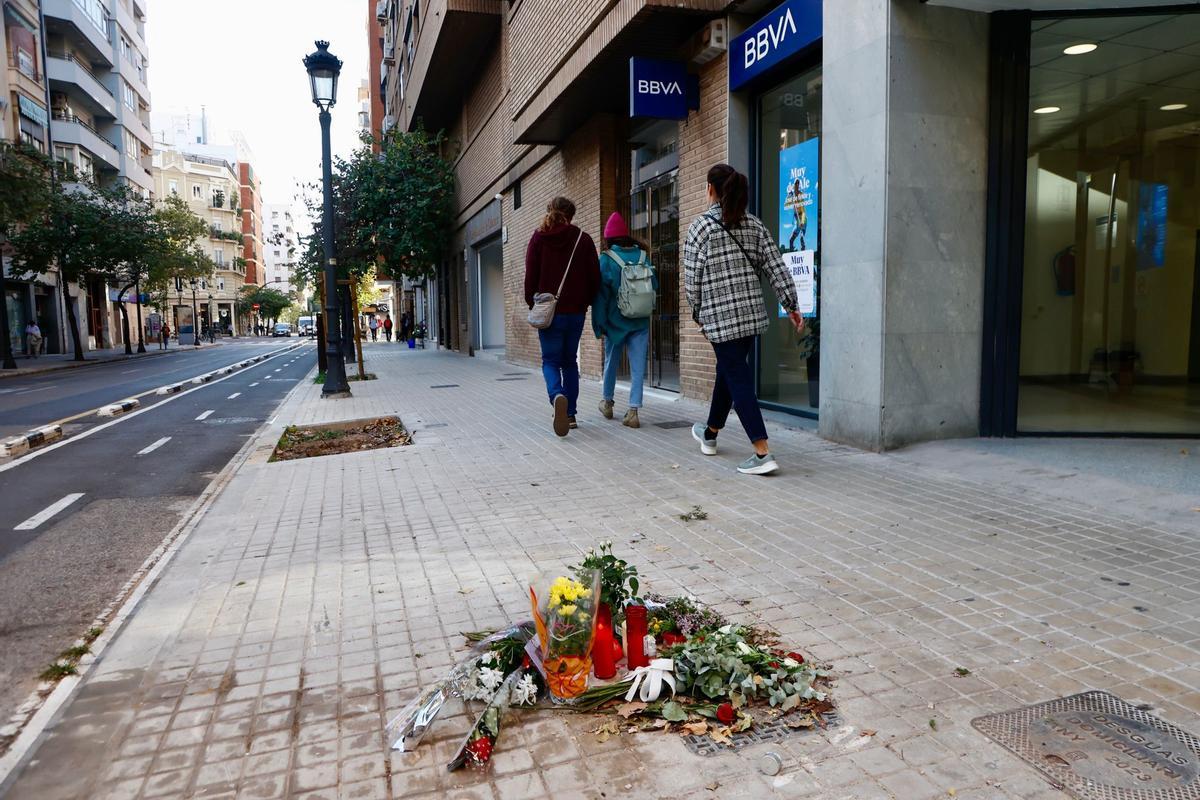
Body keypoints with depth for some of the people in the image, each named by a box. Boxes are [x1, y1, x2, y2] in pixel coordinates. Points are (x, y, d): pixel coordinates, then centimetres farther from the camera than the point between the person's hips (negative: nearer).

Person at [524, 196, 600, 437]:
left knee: (551, 361, 5)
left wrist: (532, 304, 9)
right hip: (575, 312, 2)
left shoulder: (539, 238, -1)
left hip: (548, 311, -1)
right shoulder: (583, 239, 0)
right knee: (570, 361, 14)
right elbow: (594, 277, 0)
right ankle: (570, 413, 13)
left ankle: (557, 396, -26)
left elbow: (531, 276, -3)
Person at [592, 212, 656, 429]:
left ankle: (607, 402, 33)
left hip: (616, 321, -1)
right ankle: (633, 411, -3)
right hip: (640, 321, 2)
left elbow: (601, 294, -9)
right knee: (638, 367, 3)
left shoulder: (606, 259, -8)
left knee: (611, 363, 17)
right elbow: (654, 286, 6)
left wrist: (599, 324, -5)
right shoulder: (643, 255, 1)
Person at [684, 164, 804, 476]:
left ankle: (763, 453, -11)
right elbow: (776, 268, 3)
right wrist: (791, 305, 8)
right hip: (752, 313, 6)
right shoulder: (754, 225, 7)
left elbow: (692, 279, -5)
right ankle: (710, 434, 38)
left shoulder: (699, 227, -6)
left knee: (738, 379, -4)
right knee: (728, 371, 20)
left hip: (719, 316, -6)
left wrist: (698, 314, 9)